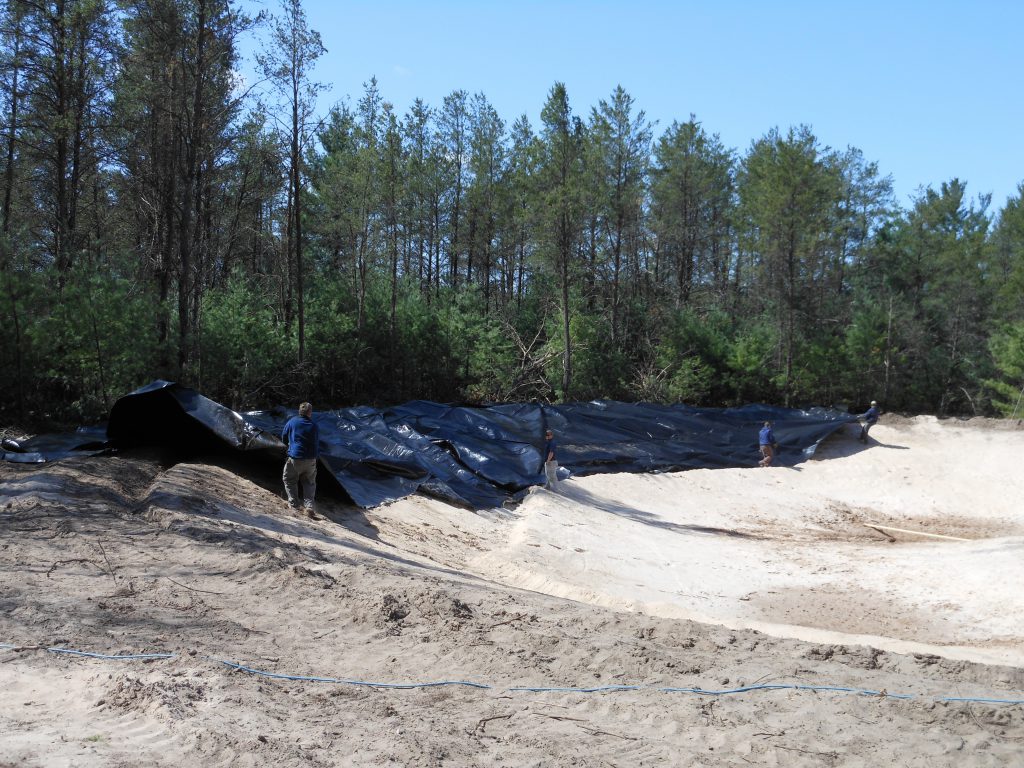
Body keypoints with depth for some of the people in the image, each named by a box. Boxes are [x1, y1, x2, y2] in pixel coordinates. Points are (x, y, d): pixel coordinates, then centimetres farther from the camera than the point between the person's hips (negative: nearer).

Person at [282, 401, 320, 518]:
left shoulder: (292, 422, -4)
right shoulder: (314, 426, 1)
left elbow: (284, 438, 9)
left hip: (295, 457, -2)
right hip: (311, 460, 2)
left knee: (290, 480, 17)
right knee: (309, 483, 13)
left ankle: (294, 505, 15)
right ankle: (309, 506, -2)